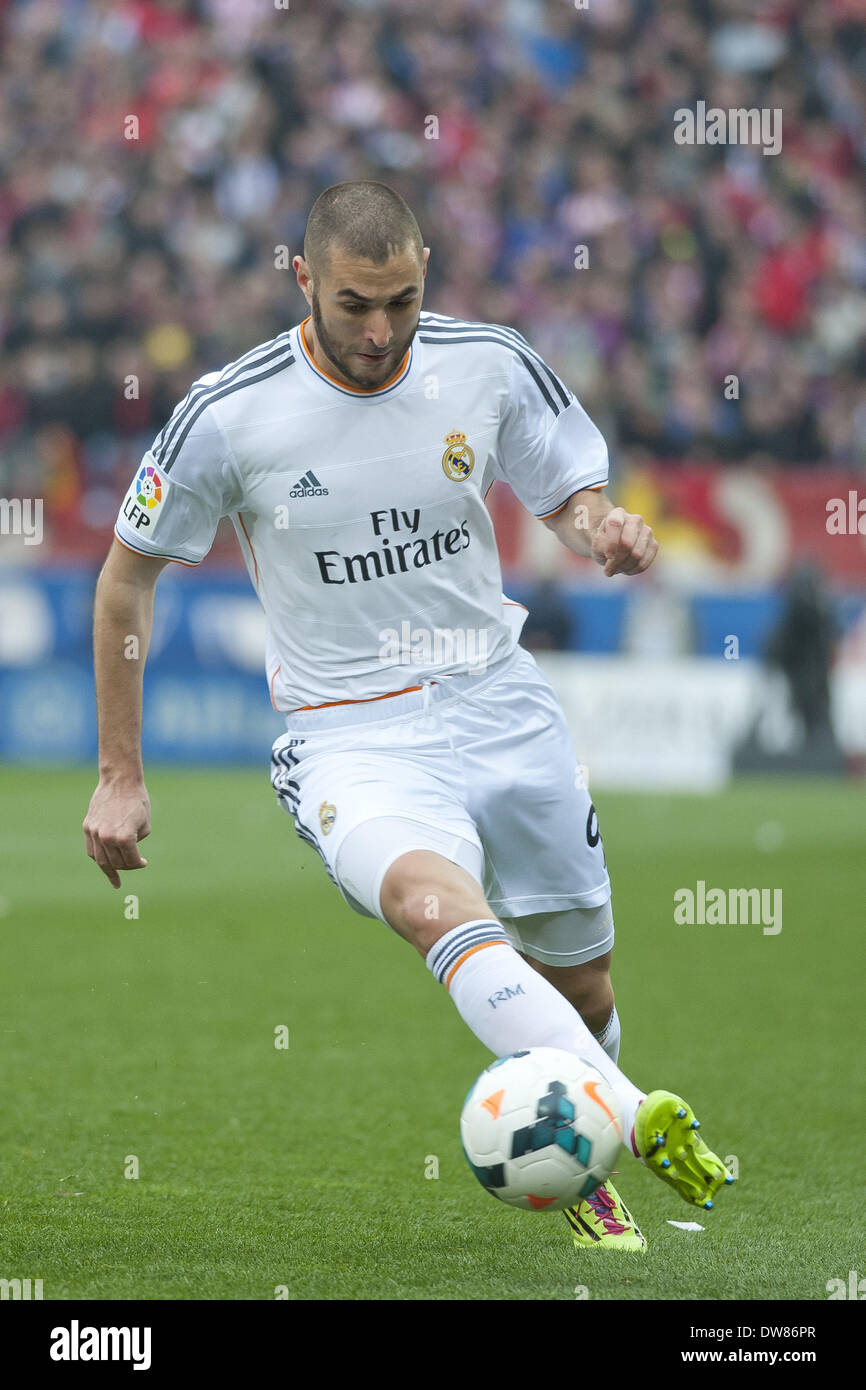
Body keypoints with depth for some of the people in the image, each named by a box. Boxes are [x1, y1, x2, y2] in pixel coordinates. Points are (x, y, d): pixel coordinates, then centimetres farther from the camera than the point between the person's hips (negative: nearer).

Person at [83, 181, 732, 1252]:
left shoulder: (489, 366, -2)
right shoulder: (229, 414, -9)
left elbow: (570, 499, 14)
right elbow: (125, 578, 4)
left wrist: (604, 528, -12)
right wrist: (120, 776, 5)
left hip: (500, 707, 4)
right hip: (350, 737, -4)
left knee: (580, 990, 8)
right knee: (435, 902, -35)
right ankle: (638, 1121, -51)